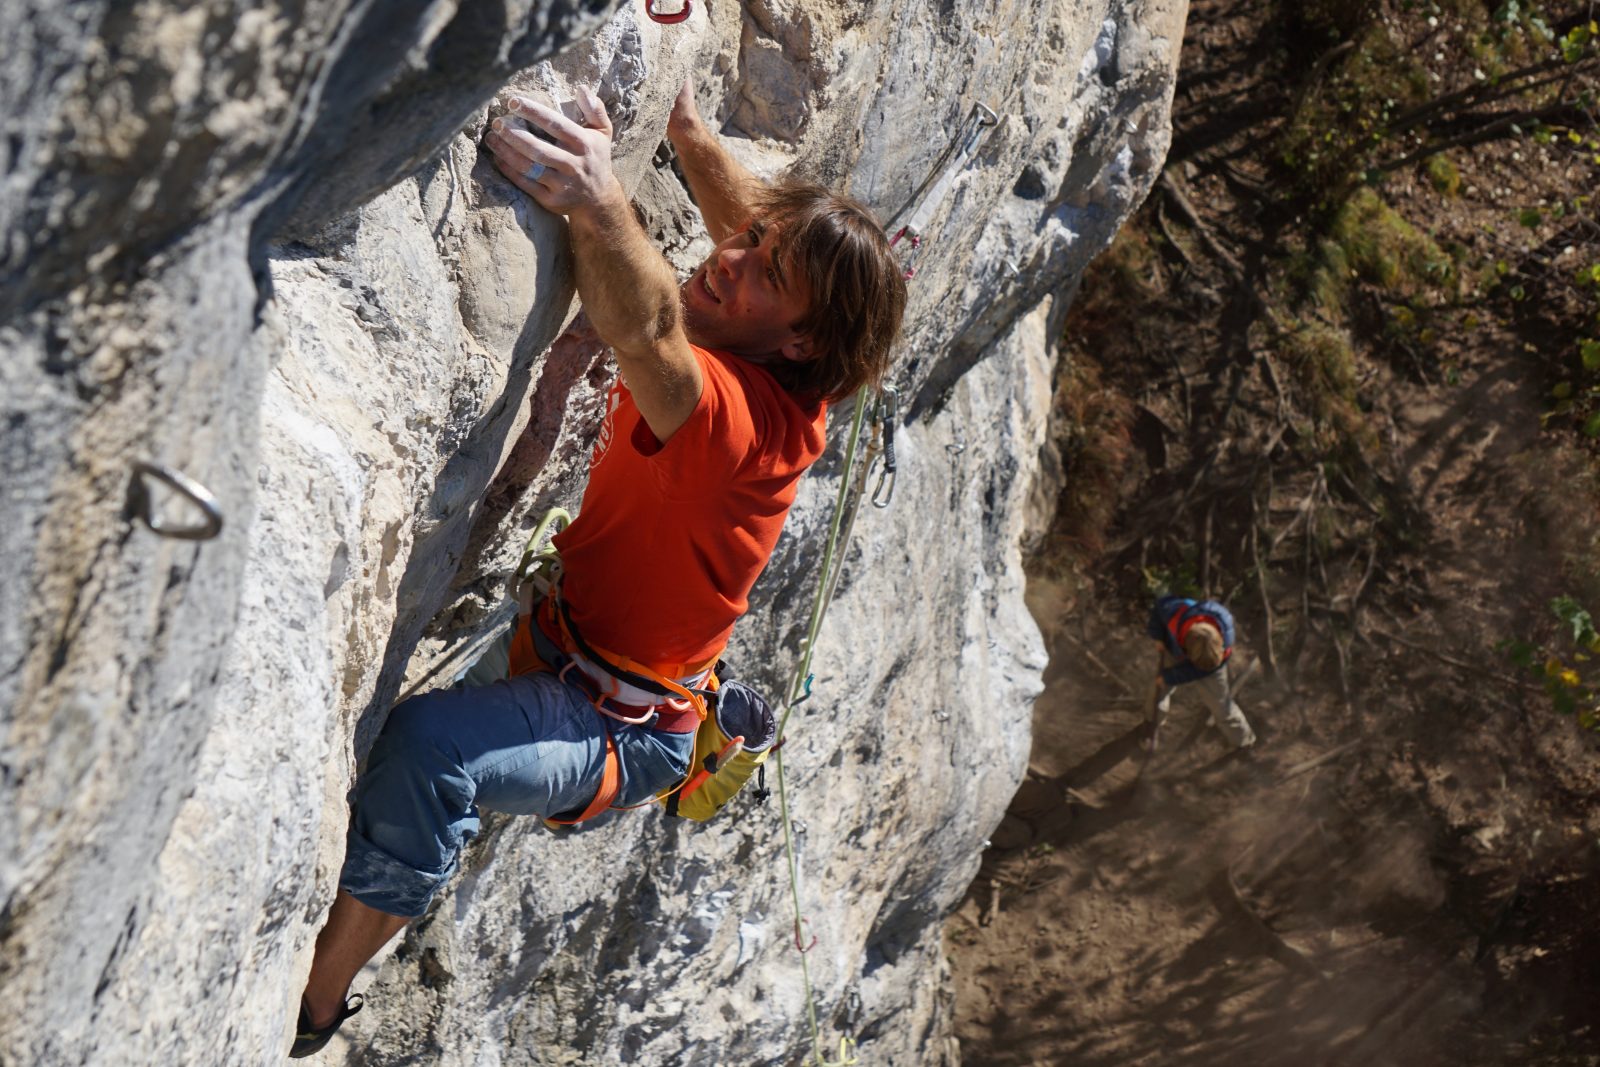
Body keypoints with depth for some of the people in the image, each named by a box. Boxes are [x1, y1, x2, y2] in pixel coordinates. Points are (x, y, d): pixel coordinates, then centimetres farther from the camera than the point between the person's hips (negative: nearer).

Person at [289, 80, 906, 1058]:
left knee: (430, 747, -38)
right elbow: (750, 212, 13)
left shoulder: (748, 417, -32)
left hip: (619, 731, -11)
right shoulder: (776, 382, -6)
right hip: (561, 640, 11)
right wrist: (685, 129, 5)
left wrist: (599, 200, -68)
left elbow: (649, 338, -55)